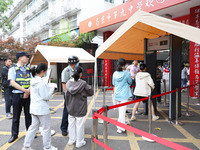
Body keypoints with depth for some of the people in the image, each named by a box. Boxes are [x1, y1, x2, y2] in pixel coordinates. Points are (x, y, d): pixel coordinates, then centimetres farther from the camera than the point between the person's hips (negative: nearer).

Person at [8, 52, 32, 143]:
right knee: (16, 116, 8)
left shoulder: (28, 69, 11)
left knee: (28, 115, 11)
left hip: (28, 94, 4)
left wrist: (28, 91, -14)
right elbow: (13, 83, -13)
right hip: (17, 95, -3)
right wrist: (24, 90, -21)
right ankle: (14, 134, 22)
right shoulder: (13, 69, -2)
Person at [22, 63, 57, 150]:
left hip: (34, 108, 9)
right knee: (46, 128, 7)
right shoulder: (41, 82, -21)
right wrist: (51, 90, -6)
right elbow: (46, 97, -19)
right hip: (42, 109, -9)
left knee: (33, 127, 18)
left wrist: (48, 88, 12)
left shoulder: (33, 81, 8)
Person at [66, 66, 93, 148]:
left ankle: (71, 140, 34)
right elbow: (91, 93, -7)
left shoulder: (68, 83, -7)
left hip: (71, 108, 4)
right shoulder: (83, 83, -19)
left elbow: (66, 95, -1)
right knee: (79, 125, 9)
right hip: (80, 109, -4)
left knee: (71, 124, 18)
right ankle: (79, 142, 23)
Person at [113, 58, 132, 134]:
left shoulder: (115, 73, -2)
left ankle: (122, 123, 38)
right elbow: (130, 82, -1)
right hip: (124, 94, -5)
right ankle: (120, 128, 2)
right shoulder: (127, 73, -14)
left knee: (120, 110, 21)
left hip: (117, 94, 5)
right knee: (122, 111, -1)